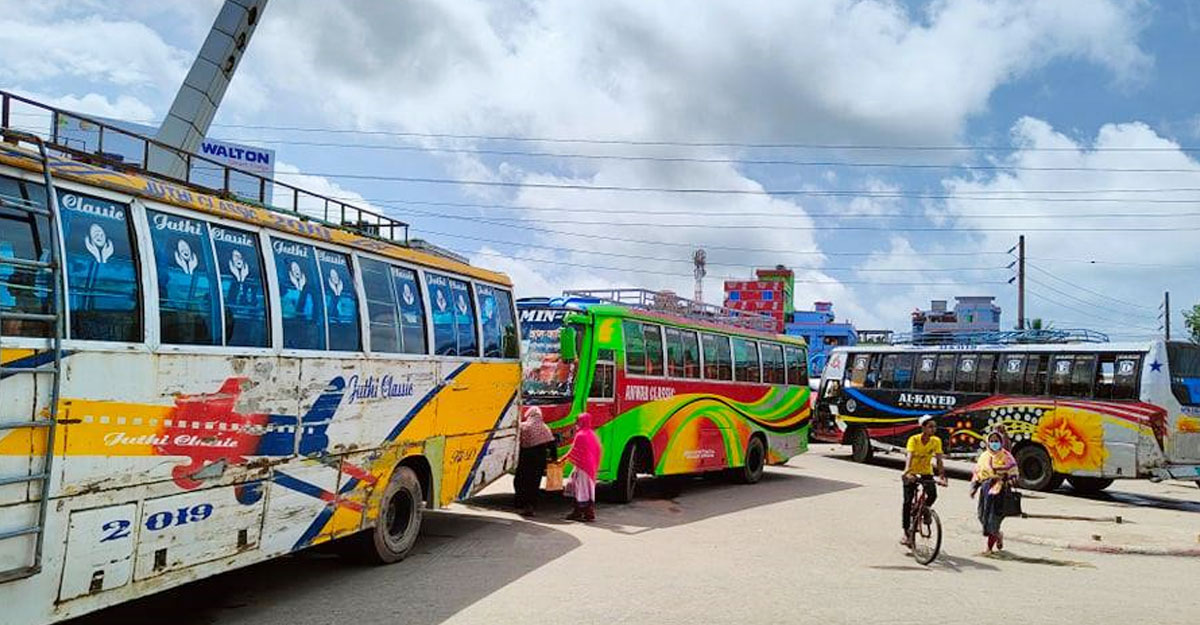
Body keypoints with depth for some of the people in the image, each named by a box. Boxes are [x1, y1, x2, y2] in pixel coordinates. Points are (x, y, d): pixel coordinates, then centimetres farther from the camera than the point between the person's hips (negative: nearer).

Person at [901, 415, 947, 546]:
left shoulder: (936, 441, -10)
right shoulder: (914, 439, -18)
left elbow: (939, 460, -14)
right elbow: (909, 457, -30)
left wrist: (941, 476, -28)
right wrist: (907, 472, -46)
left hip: (926, 473, 2)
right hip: (912, 474, -2)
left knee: (933, 494, -23)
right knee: (908, 501, -9)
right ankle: (906, 533, 4)